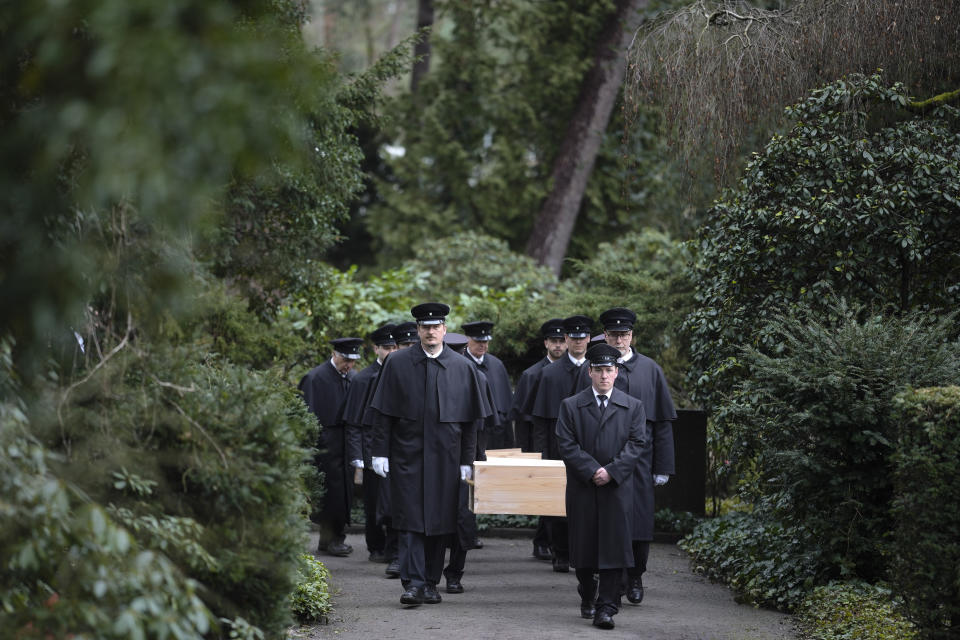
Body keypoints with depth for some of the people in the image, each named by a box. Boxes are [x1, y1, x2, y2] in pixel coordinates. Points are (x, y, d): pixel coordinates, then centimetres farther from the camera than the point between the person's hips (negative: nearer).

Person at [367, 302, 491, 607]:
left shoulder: (461, 368, 4)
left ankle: (431, 582, 15)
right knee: (411, 517, -7)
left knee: (439, 519, 6)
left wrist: (467, 460, 2)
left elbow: (470, 419, 6)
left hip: (445, 456, 2)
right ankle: (413, 583, -10)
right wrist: (380, 452, -4)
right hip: (407, 453, -1)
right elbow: (383, 412, 2)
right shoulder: (397, 364, 1)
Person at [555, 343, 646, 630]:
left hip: (617, 489, -1)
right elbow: (566, 444, -2)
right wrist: (591, 471, -13)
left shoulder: (632, 407, 8)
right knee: (583, 545, 8)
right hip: (582, 489, 1)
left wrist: (611, 471, -12)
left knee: (613, 547, -7)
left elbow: (635, 444, 1)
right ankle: (587, 596, 29)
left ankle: (607, 607, -7)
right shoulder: (571, 406, 6)